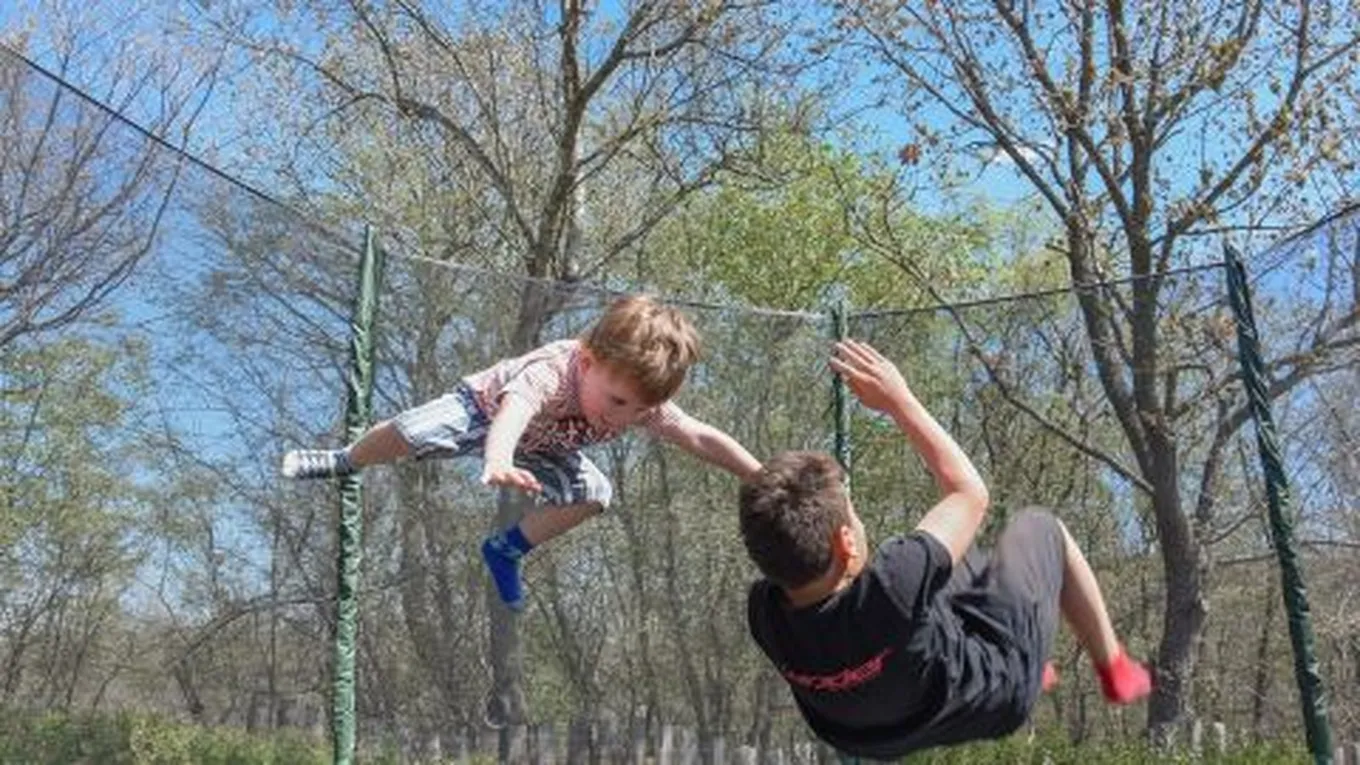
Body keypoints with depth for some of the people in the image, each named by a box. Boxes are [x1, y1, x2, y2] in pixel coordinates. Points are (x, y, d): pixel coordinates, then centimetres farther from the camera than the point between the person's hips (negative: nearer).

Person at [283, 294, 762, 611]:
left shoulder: (642, 399, -29)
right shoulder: (551, 371, -47)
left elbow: (702, 439, -21)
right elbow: (513, 410, -67)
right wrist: (498, 464, -87)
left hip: (537, 447, 5)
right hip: (481, 408, -4)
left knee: (594, 494, -15)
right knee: (415, 432, -27)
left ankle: (507, 549, 6)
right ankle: (345, 461, 6)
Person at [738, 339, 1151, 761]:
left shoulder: (764, 616, -31)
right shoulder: (891, 588, -46)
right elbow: (970, 492, -27)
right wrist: (898, 400, -24)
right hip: (998, 691, -5)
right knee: (1037, 527, 13)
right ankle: (1115, 668, 33)